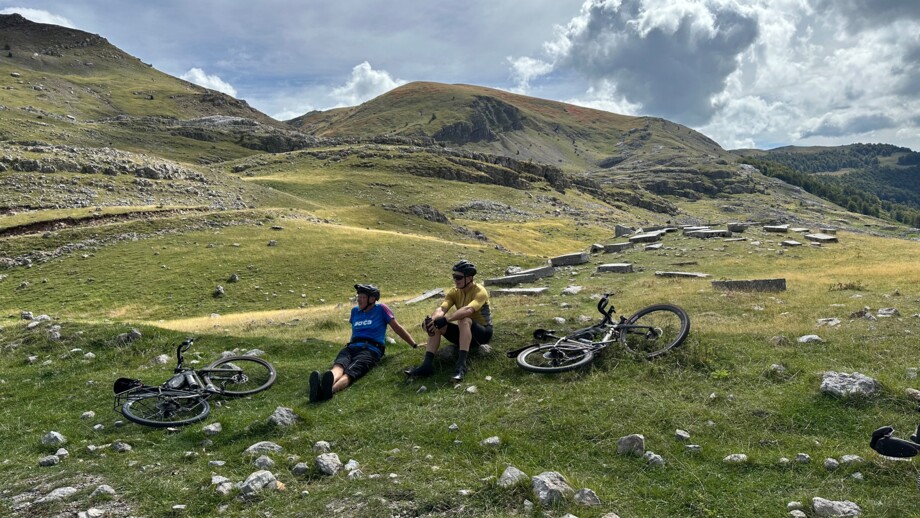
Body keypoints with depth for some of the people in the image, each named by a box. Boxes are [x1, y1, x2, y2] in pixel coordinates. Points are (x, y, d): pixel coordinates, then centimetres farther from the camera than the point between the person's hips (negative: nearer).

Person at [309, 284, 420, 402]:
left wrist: (415, 345, 13)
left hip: (371, 349, -4)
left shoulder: (381, 309, 13)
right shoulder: (355, 311, 26)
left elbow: (397, 328, 14)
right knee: (339, 366, -35)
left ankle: (330, 389, -72)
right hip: (351, 347, 4)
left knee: (351, 371, -38)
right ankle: (322, 387, -69)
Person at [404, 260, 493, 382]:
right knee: (436, 325, -17)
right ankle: (427, 365, -25)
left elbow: (468, 310, -40)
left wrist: (445, 320, -51)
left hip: (483, 332, -6)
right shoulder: (454, 292, -2)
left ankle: (461, 365, -43)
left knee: (464, 320, -37)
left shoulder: (479, 291, -20)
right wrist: (431, 319, -42)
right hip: (464, 332, 6)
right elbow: (441, 309, -20)